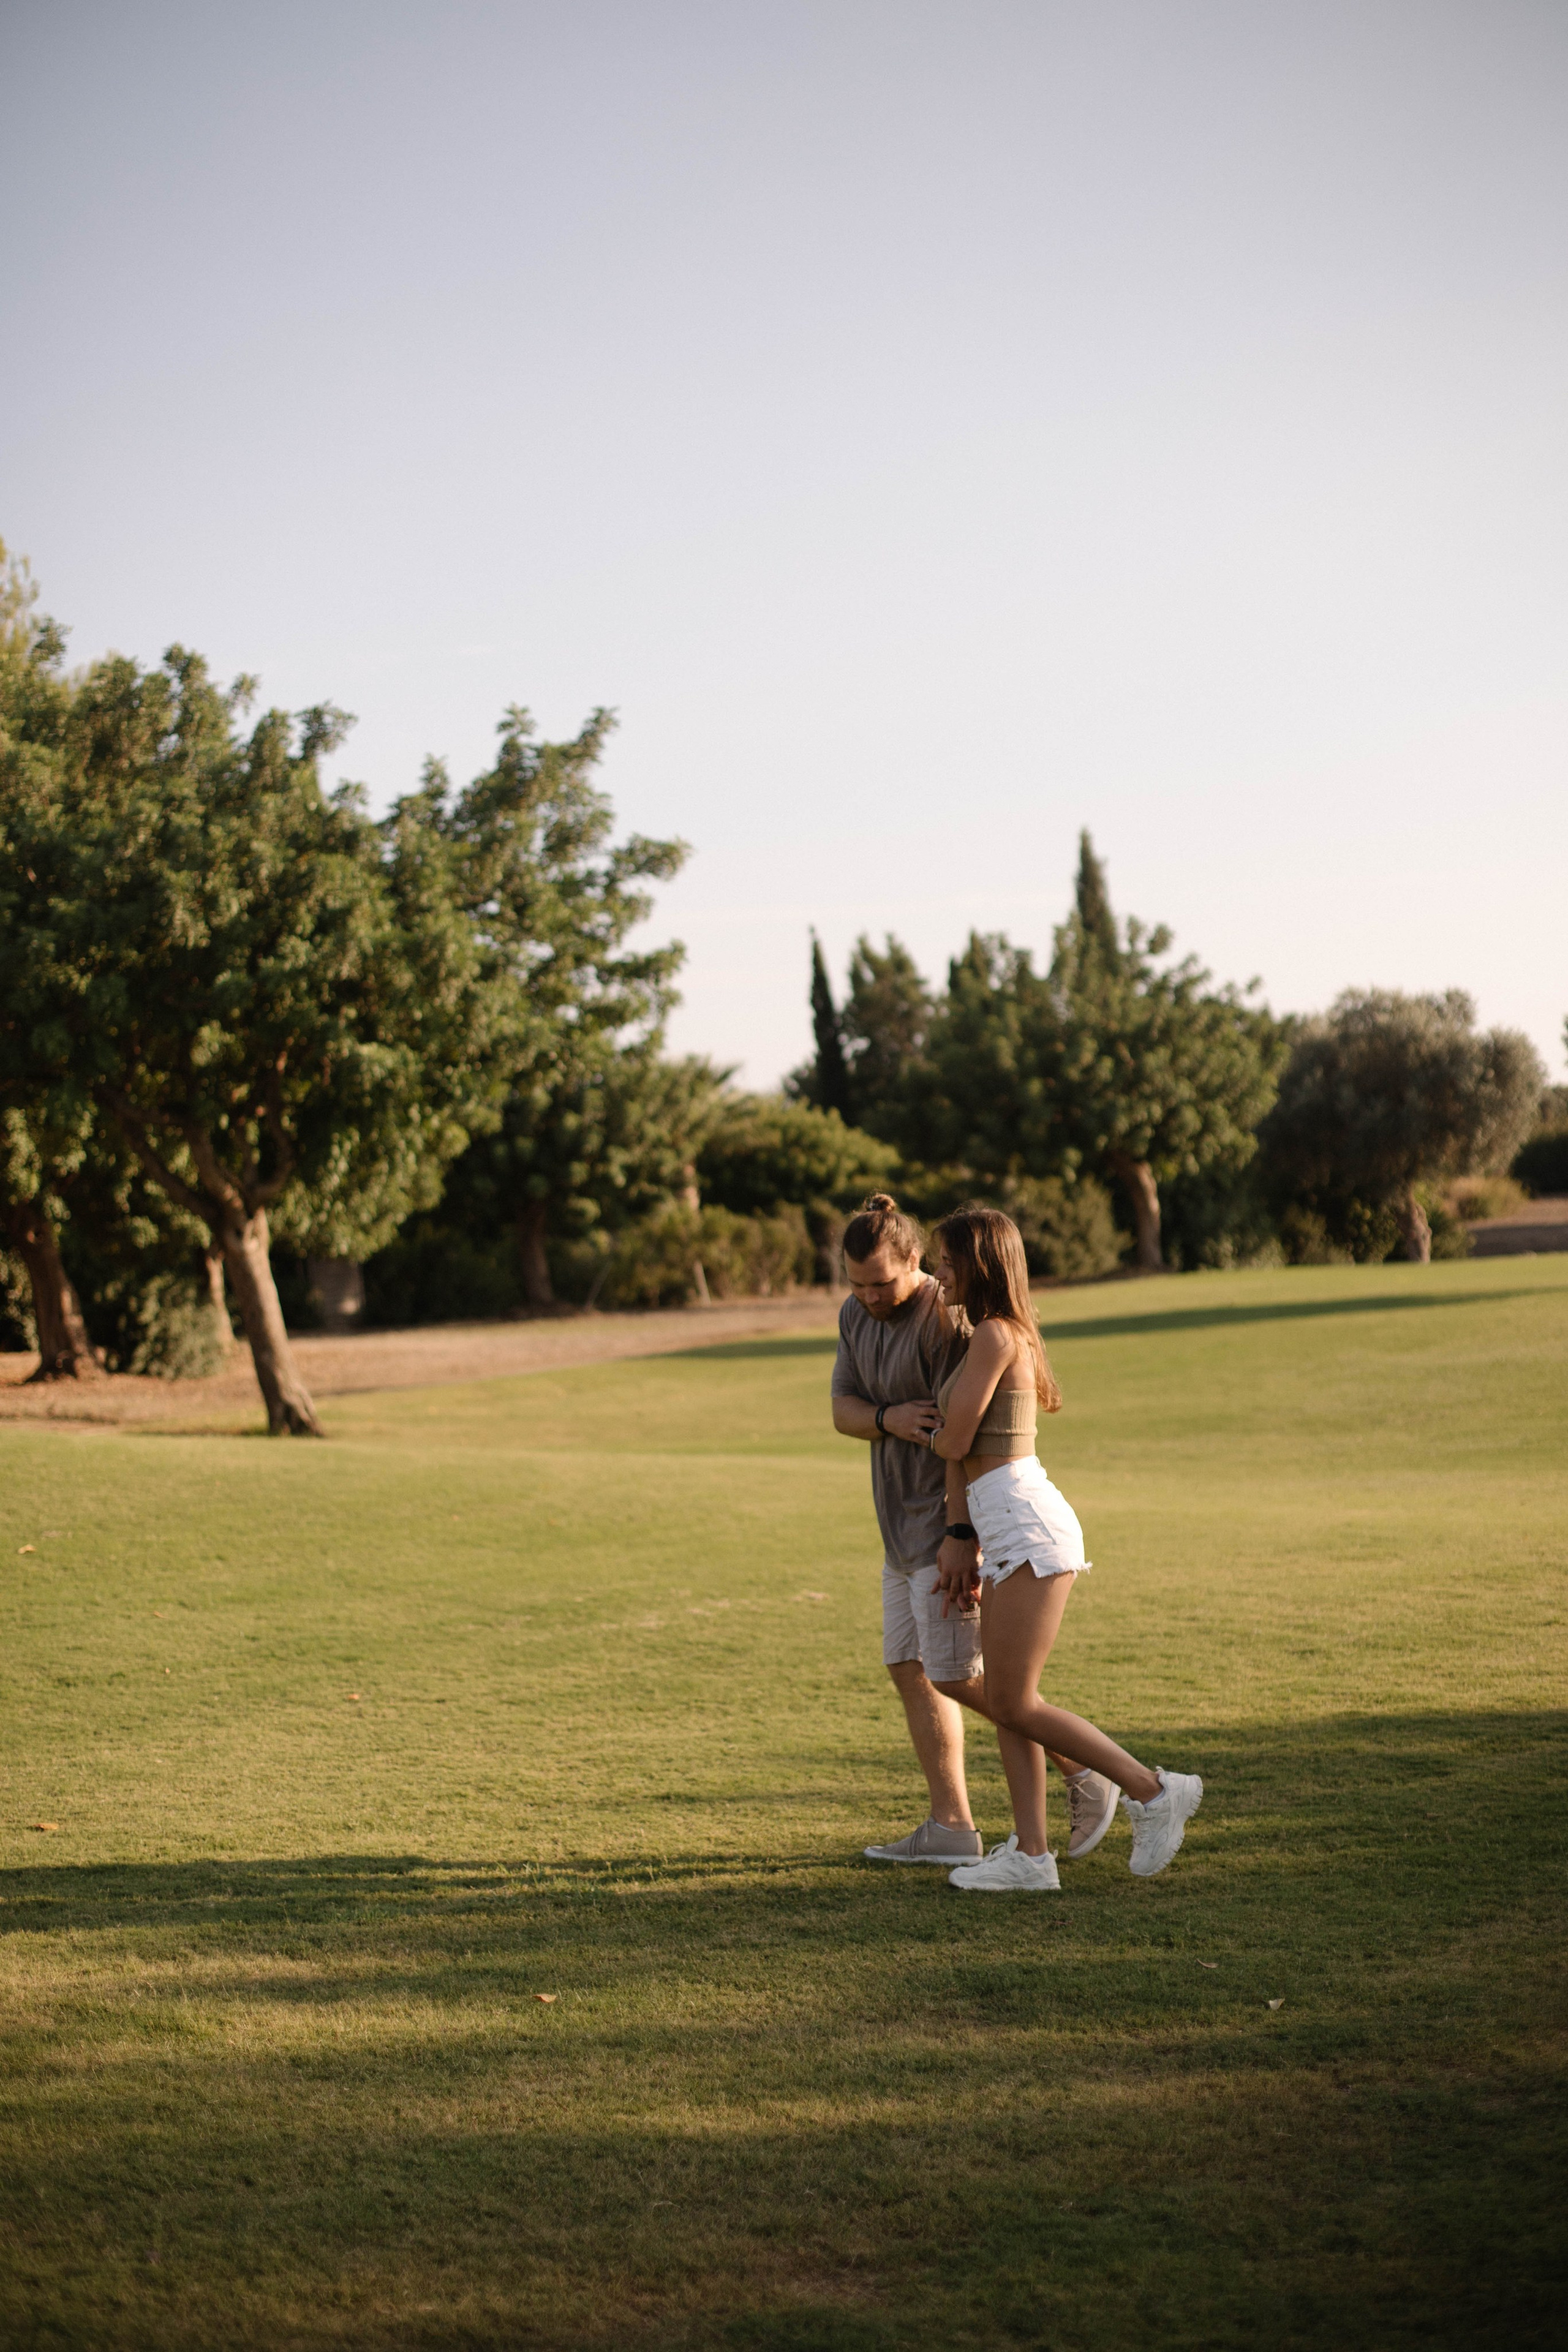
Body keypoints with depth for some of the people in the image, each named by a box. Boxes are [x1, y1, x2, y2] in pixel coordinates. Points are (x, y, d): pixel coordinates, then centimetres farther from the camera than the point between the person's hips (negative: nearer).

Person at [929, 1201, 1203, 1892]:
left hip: (1029, 1527, -10)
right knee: (1006, 1704, 8)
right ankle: (1031, 1855, 10)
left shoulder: (993, 1336, -12)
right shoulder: (985, 1337, 18)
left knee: (1013, 1704, -5)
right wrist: (959, 1545, 12)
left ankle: (1154, 1791, 1)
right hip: (1006, 1535, 10)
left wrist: (927, 1432, 13)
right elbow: (964, 1457, 15)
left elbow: (954, 1442, -10)